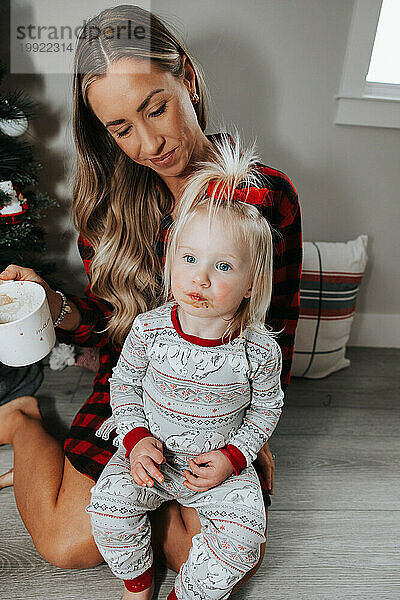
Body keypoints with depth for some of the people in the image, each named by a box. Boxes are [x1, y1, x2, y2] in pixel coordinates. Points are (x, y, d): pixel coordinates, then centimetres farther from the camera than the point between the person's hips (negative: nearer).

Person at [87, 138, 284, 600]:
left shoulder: (260, 350, -18)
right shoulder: (149, 329, -17)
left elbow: (266, 409, -1)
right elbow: (123, 384, -1)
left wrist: (232, 458, -12)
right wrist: (135, 439, -14)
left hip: (222, 462, 0)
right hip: (151, 453, 1)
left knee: (244, 537, -15)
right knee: (108, 503, -15)